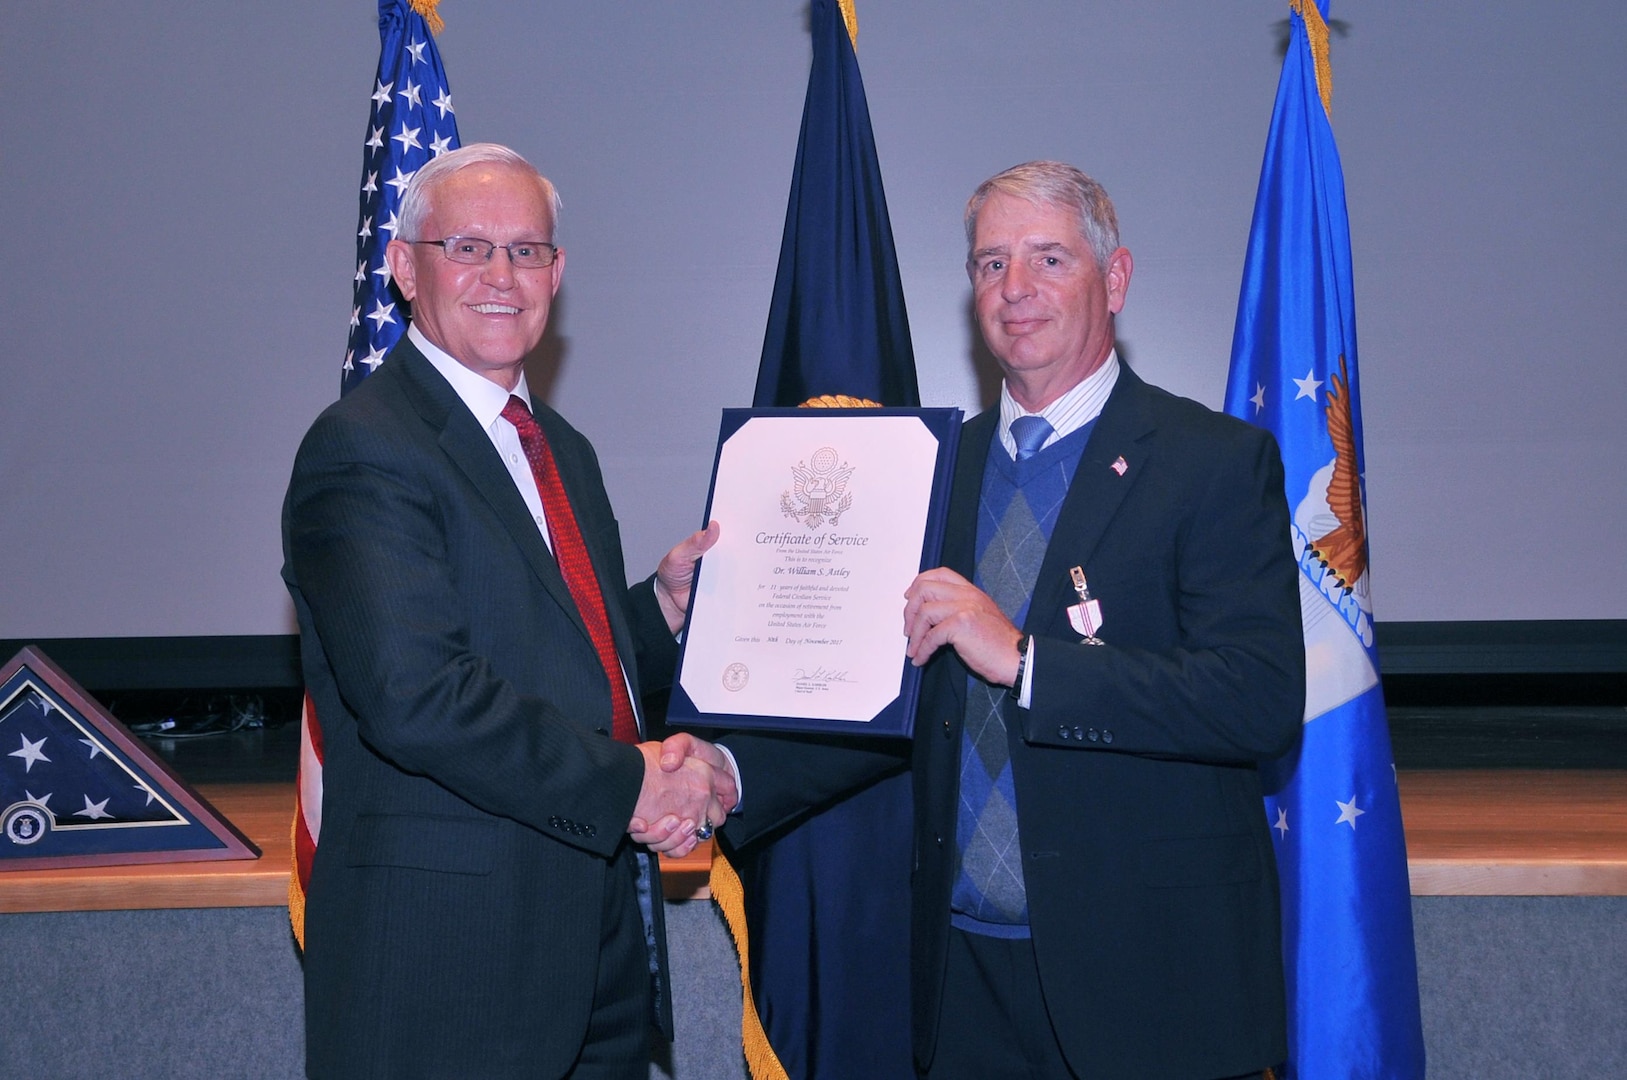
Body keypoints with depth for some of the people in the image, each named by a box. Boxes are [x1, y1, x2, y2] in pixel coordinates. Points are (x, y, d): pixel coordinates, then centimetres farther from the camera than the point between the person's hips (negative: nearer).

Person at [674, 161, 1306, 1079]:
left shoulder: (1218, 461, -7)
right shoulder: (940, 466, 9)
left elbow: (1265, 701, -19)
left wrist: (1022, 655, -24)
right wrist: (732, 773, -4)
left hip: (1148, 974, -4)